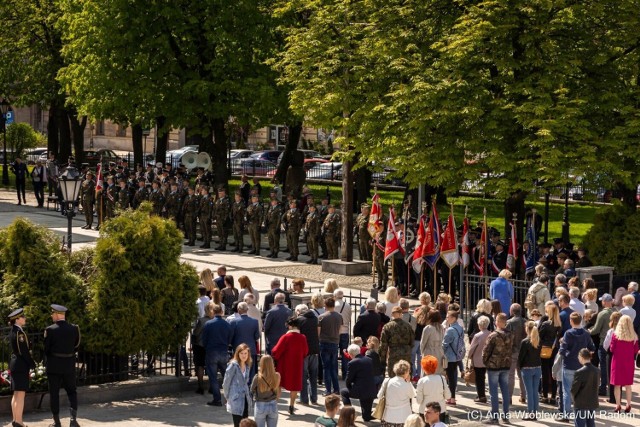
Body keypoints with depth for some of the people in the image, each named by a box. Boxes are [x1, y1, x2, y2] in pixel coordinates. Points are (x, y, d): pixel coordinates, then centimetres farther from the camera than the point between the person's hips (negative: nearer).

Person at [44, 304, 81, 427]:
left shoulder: (50, 330, -11)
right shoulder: (74, 328, -2)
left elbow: (46, 349, -4)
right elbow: (76, 346, 4)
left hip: (54, 366, -2)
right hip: (69, 365, 3)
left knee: (54, 393, 7)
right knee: (71, 392, 12)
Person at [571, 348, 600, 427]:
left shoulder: (580, 372, -18)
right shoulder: (596, 371, 1)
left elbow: (573, 389, -13)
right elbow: (596, 386, 8)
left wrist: (573, 398, 7)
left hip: (581, 404, -6)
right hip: (593, 403, 6)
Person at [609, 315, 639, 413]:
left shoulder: (615, 335, -12)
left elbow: (612, 349, -7)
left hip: (617, 361, -2)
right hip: (629, 362, 2)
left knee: (617, 384, 5)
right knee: (628, 385, 12)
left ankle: (618, 405, 3)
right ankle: (628, 405, 14)